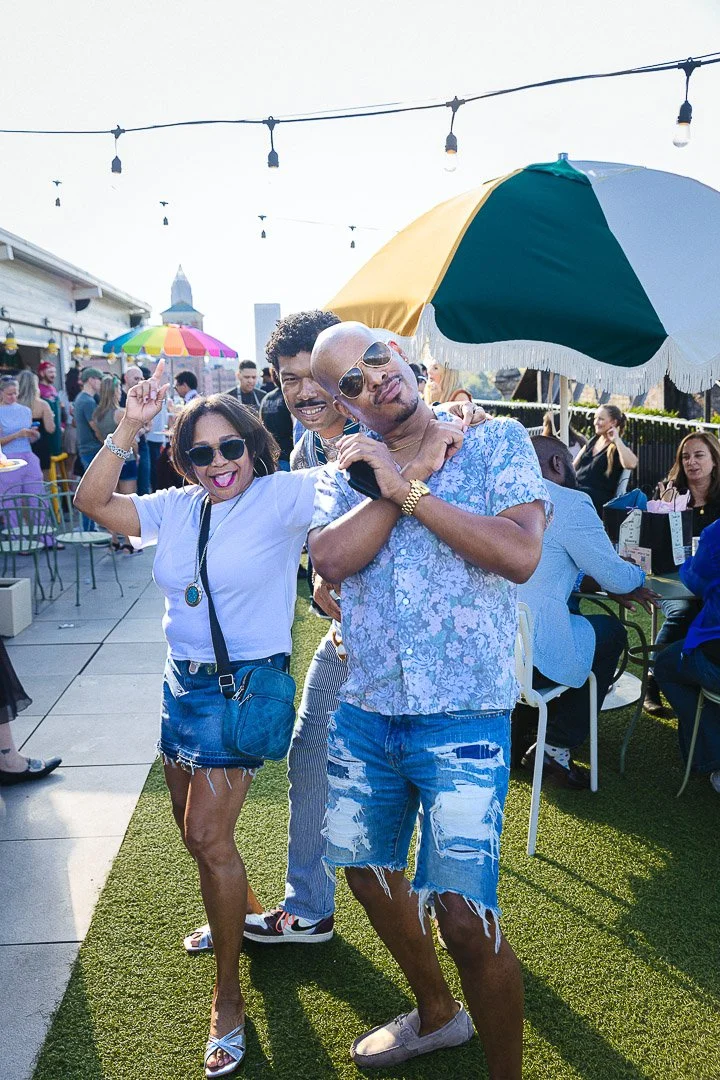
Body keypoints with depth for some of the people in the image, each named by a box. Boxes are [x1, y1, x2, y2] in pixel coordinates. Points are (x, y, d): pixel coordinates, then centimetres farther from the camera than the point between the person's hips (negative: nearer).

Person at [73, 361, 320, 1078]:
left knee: (206, 834, -8)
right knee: (192, 828, 20)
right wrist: (129, 427, -12)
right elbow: (91, 501, -2)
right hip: (181, 681, 7)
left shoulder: (282, 496, -12)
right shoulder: (175, 508, 4)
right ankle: (236, 914, 50)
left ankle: (228, 996, 10)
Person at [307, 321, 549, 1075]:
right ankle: (437, 1014, 47)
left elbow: (521, 554, -18)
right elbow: (330, 559, -11)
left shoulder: (496, 441, -3)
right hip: (363, 710, 5)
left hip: (461, 718, -5)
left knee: (465, 917, -9)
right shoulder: (347, 462, 7)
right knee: (368, 870, 20)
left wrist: (408, 486, -16)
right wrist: (410, 474, -13)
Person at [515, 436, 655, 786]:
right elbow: (616, 577, -4)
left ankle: (523, 707, 30)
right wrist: (636, 574, 20)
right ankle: (556, 748, 15)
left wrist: (606, 584, 25)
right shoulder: (570, 503, -9)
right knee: (611, 631, 18)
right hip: (529, 656, -8)